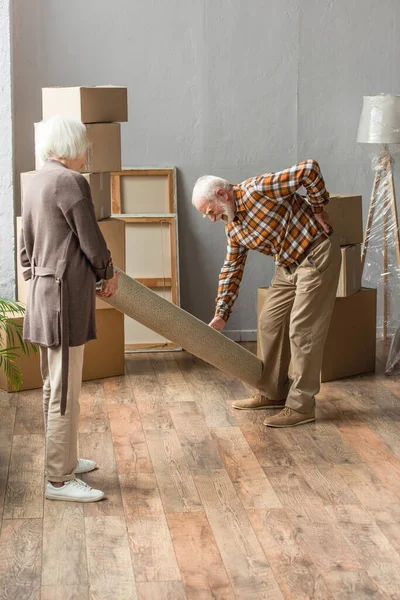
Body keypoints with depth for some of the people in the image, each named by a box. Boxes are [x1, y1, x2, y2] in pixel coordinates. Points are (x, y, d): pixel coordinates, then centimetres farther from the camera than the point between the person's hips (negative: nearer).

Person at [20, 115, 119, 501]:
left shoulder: (36, 182, 12)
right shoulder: (70, 182, -16)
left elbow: (26, 248, 17)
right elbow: (91, 241, -12)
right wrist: (109, 274, 5)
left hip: (43, 292, 10)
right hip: (66, 295, -10)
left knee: (54, 387, 19)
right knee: (65, 393, -4)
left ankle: (62, 460, 32)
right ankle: (59, 480, 1)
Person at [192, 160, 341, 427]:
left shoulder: (258, 189, -23)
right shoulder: (233, 227, 4)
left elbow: (310, 169, -26)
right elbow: (232, 270, 11)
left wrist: (318, 209, -15)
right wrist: (221, 315, 8)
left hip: (317, 253, -9)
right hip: (289, 264, 9)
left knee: (302, 329, -9)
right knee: (270, 322, 12)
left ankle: (301, 406, -3)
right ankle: (273, 393, 25)